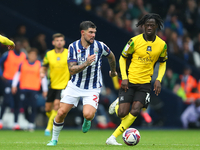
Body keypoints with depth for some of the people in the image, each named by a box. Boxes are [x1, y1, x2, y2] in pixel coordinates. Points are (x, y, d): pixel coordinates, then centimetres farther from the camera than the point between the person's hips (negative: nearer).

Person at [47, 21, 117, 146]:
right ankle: (54, 139, 18)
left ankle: (87, 121, 15)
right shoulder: (73, 47, -9)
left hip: (93, 88, -1)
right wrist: (86, 63, -31)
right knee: (61, 113, -5)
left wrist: (113, 71, 28)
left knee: (88, 114, -24)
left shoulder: (100, 46, -10)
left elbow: (111, 56, 13)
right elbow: (72, 70, -15)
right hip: (75, 86, 1)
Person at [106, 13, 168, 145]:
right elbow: (122, 58, 3)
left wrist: (158, 80, 0)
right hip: (129, 81, -2)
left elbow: (163, 63, 15)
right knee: (122, 113, -10)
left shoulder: (162, 45, 0)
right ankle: (117, 105, 29)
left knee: (135, 111, -16)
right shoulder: (135, 41, -8)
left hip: (145, 83, 2)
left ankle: (113, 138, -5)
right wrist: (124, 78, -8)